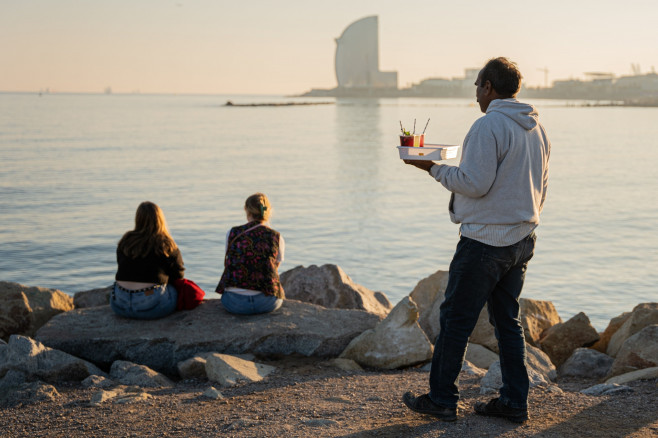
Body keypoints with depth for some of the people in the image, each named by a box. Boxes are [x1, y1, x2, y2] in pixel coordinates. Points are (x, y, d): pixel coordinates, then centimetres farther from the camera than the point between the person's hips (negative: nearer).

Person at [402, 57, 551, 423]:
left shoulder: (489, 125, -15)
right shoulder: (537, 129, 12)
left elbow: (474, 183, -21)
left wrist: (433, 168, -8)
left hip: (485, 239, -8)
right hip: (523, 239, 8)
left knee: (456, 319, 1)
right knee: (508, 318, 14)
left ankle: (442, 400, 9)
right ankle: (515, 401, 17)